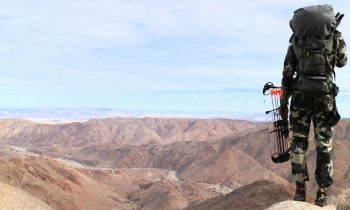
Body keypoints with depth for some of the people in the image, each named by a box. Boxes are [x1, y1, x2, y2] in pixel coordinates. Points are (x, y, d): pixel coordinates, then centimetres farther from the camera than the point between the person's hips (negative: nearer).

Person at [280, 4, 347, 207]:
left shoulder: (296, 38, 8)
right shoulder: (335, 35, 4)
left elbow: (287, 72, 5)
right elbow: (342, 62, 21)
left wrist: (284, 102, 10)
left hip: (301, 94, 1)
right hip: (325, 94, 0)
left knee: (299, 142, 7)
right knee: (324, 144, 4)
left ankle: (300, 189, 2)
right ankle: (322, 192, 3)